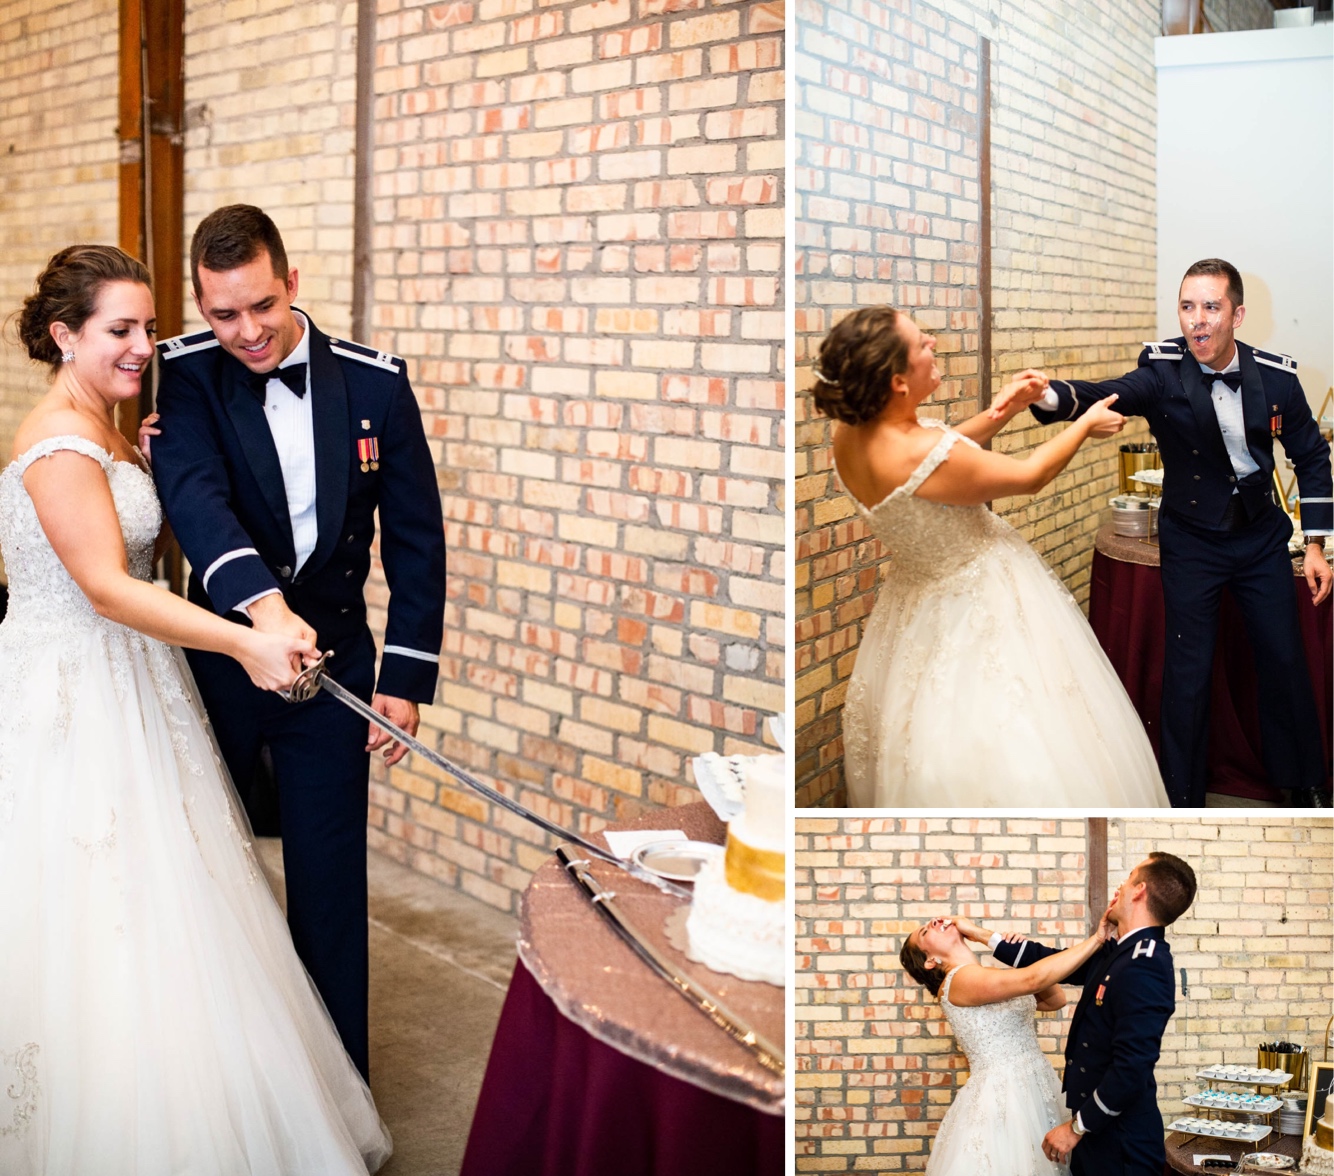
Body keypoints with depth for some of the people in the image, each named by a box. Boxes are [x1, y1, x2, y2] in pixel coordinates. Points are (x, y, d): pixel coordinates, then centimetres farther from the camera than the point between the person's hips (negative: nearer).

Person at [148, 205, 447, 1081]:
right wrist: (263, 600, -47)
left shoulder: (375, 381, -7)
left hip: (333, 658, 0)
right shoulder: (185, 375, -11)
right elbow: (193, 491, -30)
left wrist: (407, 678, -6)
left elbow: (415, 538, -2)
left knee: (331, 880, 6)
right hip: (214, 652, 1)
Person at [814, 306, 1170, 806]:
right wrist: (1086, 424, -1)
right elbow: (1030, 476, -16)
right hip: (982, 610, -9)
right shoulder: (925, 456, -34)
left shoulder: (850, 435, -11)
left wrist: (998, 413, 1)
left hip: (920, 598, 9)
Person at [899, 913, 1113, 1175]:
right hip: (1002, 1100, -8)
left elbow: (1056, 1000, 13)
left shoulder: (995, 977, 13)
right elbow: (1035, 979, -26)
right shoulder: (960, 979, -15)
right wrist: (1096, 939, -21)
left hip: (1037, 1093, 8)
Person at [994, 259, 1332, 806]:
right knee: (1188, 671, 0)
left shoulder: (1277, 376, -11)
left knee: (1284, 660, 11)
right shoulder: (1164, 371, -18)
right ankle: (1183, 796, 16)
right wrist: (1048, 395, -60)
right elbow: (1107, 394, -38)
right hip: (1191, 541, -2)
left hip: (1262, 536, 2)